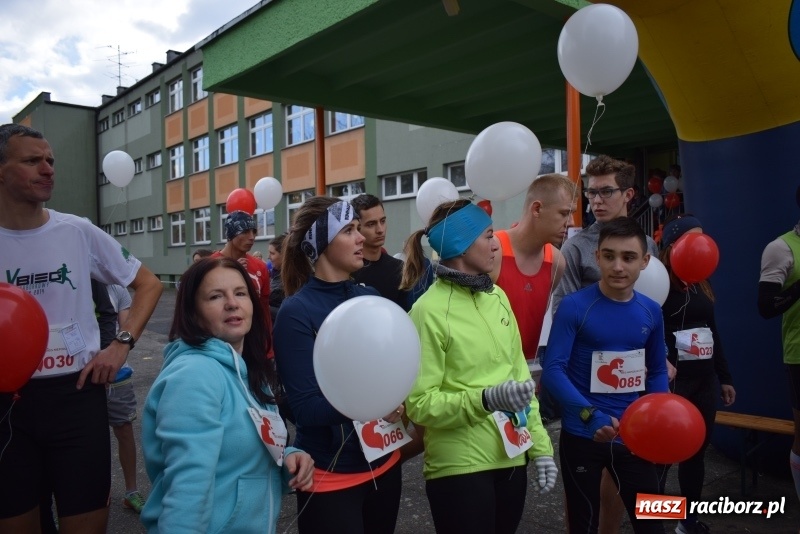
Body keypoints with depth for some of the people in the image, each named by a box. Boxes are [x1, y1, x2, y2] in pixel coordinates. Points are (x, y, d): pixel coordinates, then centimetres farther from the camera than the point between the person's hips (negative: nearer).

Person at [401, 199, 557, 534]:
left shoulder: (497, 297, 5)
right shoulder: (430, 311, -15)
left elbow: (519, 374, 10)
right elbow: (419, 403, -15)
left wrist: (540, 444, 8)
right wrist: (486, 399, -25)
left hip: (511, 459, 6)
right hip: (459, 467, -6)